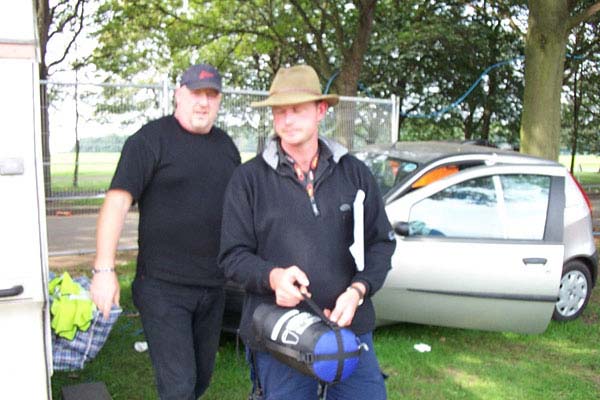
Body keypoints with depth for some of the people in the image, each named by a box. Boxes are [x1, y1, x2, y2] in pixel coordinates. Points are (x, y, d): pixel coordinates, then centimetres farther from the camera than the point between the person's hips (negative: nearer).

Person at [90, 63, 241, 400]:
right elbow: (118, 201, -13)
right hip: (163, 287, -6)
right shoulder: (152, 139, -7)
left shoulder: (226, 145, 11)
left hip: (214, 287, 6)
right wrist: (105, 269, -20)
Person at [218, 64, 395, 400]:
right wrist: (272, 277, -21)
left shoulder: (355, 173, 6)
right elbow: (233, 256, -1)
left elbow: (382, 242, 8)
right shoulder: (249, 179, 0)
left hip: (351, 327, 2)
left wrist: (358, 290, -10)